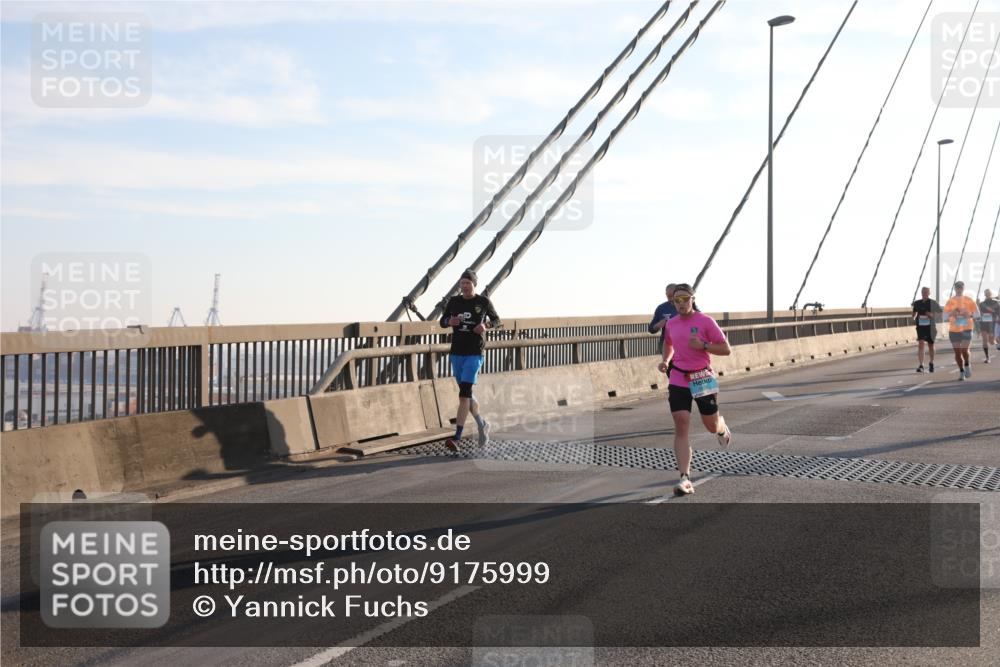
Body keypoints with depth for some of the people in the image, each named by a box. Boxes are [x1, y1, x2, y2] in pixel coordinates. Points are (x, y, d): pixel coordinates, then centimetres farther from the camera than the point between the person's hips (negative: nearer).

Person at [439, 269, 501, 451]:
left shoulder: (483, 302, -2)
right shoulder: (454, 301, 6)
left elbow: (497, 321, 9)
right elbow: (442, 321, 15)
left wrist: (486, 325, -12)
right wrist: (450, 321, -9)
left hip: (474, 354, -5)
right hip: (456, 353, 5)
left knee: (464, 393, -15)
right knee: (467, 394, 14)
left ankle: (457, 438, -18)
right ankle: (482, 425, 38)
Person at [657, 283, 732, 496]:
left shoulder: (706, 321, -9)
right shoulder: (671, 323, 5)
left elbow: (726, 349, -8)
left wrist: (703, 345, -21)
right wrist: (665, 361, 9)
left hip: (703, 379, -2)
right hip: (678, 380, 2)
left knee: (712, 426, 13)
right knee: (681, 427, -10)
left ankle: (721, 427, 54)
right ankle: (685, 479, -12)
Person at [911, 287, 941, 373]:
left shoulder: (933, 303, -3)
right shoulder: (917, 303, 4)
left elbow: (939, 313, 2)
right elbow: (915, 312, 21)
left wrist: (932, 315, -15)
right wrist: (914, 318, 3)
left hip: (930, 327, 0)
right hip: (920, 327, 0)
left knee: (930, 346, 14)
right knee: (921, 345, -16)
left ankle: (931, 363, 38)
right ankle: (921, 366, -19)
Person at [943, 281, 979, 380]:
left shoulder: (969, 300, 3)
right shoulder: (950, 301, 4)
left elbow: (977, 313, 5)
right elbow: (945, 315, 2)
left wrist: (969, 314, -15)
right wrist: (952, 313, -18)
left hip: (966, 329, -1)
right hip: (954, 330, 1)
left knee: (964, 350, -13)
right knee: (957, 352, 2)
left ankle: (967, 366, 15)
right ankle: (961, 371, 15)